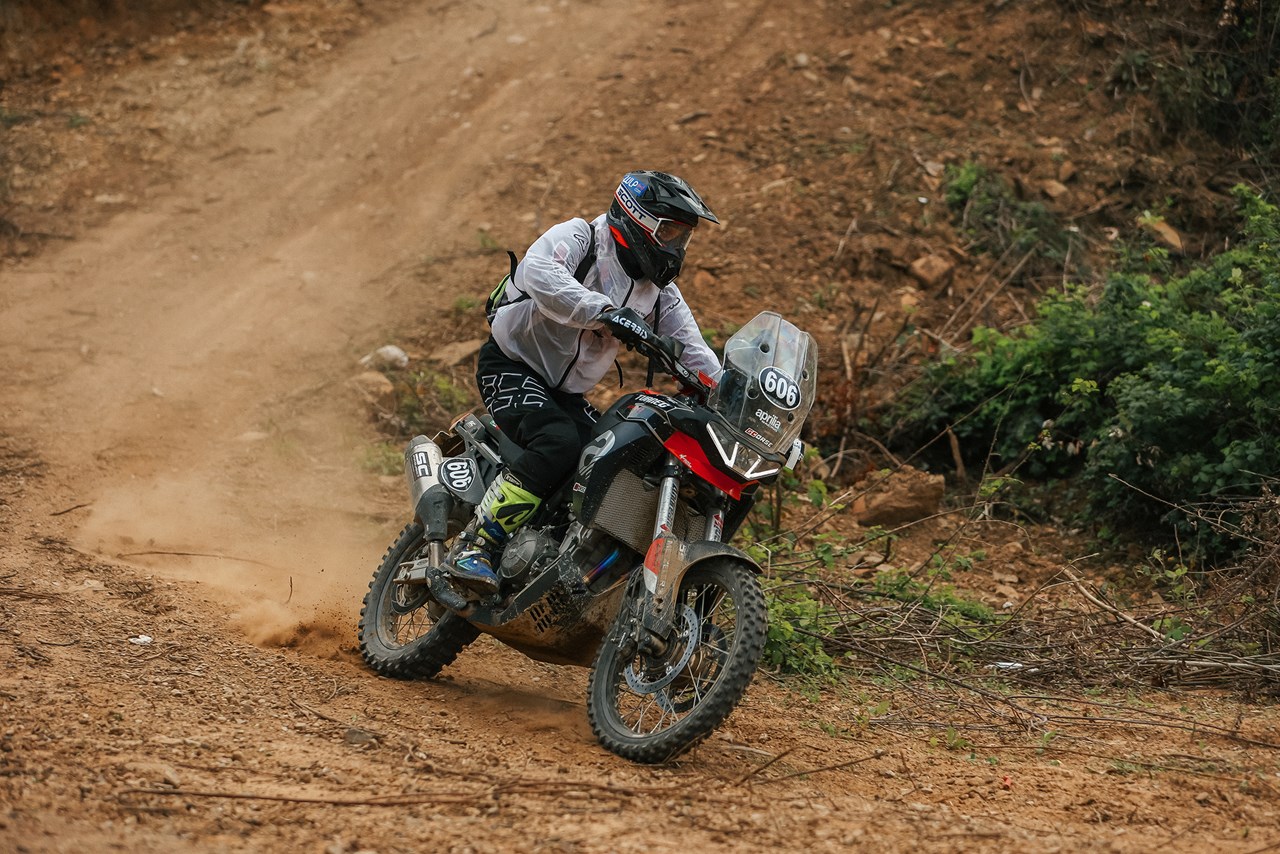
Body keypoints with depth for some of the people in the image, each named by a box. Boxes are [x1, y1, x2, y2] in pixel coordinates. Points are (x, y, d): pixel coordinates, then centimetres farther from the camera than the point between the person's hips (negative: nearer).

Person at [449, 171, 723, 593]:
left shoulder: (660, 293, 10)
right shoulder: (579, 237, -12)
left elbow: (694, 353, 7)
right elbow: (539, 273, -34)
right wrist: (604, 311, -44)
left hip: (566, 393, 8)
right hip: (511, 366, -8)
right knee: (559, 443, -33)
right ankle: (473, 547, -31)